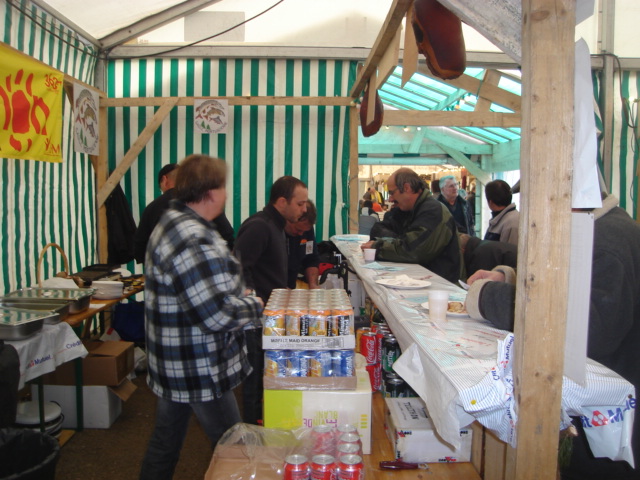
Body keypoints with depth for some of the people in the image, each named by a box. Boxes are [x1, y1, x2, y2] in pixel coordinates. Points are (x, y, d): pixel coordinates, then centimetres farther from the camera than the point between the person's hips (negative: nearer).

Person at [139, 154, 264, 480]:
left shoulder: (172, 221, 9)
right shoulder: (194, 241, -26)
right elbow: (218, 315, -28)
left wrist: (241, 297, 8)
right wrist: (258, 306, -11)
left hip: (173, 365, 10)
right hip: (200, 369, -10)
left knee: (164, 444, 23)